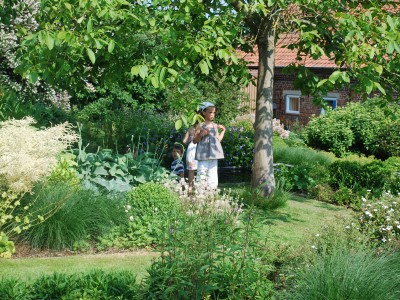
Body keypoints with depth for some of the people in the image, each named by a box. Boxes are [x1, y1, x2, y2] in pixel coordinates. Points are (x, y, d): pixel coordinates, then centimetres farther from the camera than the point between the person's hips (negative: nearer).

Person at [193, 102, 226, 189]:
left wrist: (223, 131, 19)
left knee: (213, 175, 6)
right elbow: (194, 141, -3)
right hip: (203, 156, -5)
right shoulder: (200, 126, -3)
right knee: (201, 175, -7)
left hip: (214, 156, 5)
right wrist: (201, 134, -19)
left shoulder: (215, 126, 11)